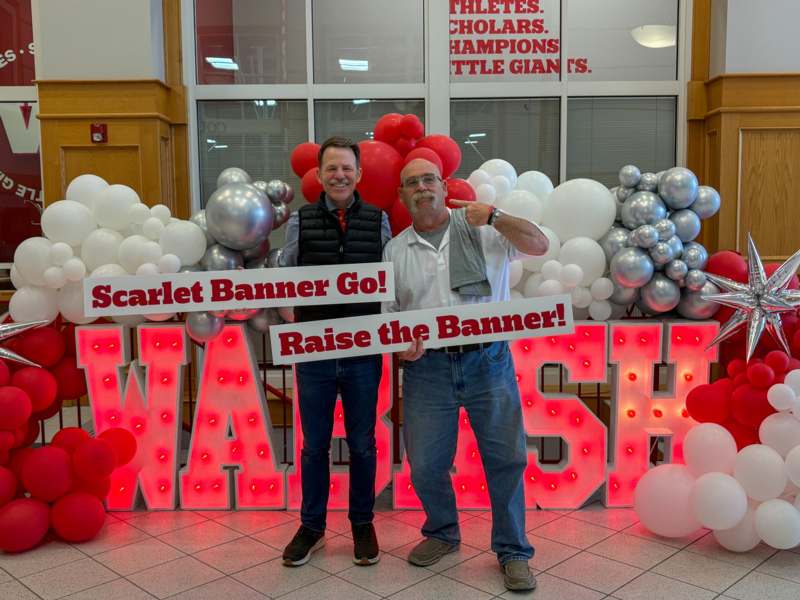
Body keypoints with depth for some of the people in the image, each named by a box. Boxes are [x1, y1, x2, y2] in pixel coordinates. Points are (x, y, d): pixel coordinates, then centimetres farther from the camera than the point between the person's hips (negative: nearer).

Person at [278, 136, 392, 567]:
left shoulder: (378, 221, 2)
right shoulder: (300, 221, 1)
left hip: (364, 353, 0)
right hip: (314, 352, 0)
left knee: (362, 444, 12)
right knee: (314, 445, 12)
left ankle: (362, 523, 30)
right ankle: (311, 526, 30)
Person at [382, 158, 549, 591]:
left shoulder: (479, 228, 4)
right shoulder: (396, 249, 11)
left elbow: (539, 245, -3)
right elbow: (388, 312, 13)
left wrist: (495, 217, -15)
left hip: (487, 361, -2)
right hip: (427, 367, 2)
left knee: (507, 458, 1)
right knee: (425, 465, 6)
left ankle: (513, 551, 19)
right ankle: (441, 534, 34)